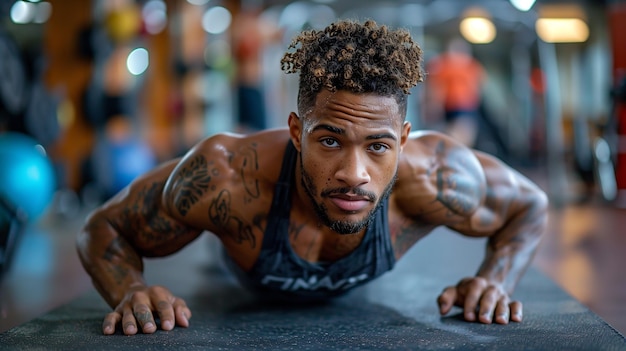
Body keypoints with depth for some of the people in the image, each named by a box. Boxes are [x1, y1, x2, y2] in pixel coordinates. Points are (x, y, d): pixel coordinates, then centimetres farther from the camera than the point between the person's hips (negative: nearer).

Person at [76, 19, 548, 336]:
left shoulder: (435, 176, -46)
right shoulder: (226, 176, -50)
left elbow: (529, 207, -23)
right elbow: (103, 228, -32)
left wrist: (497, 280, -41)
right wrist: (130, 292, -53)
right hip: (248, 283, -2)